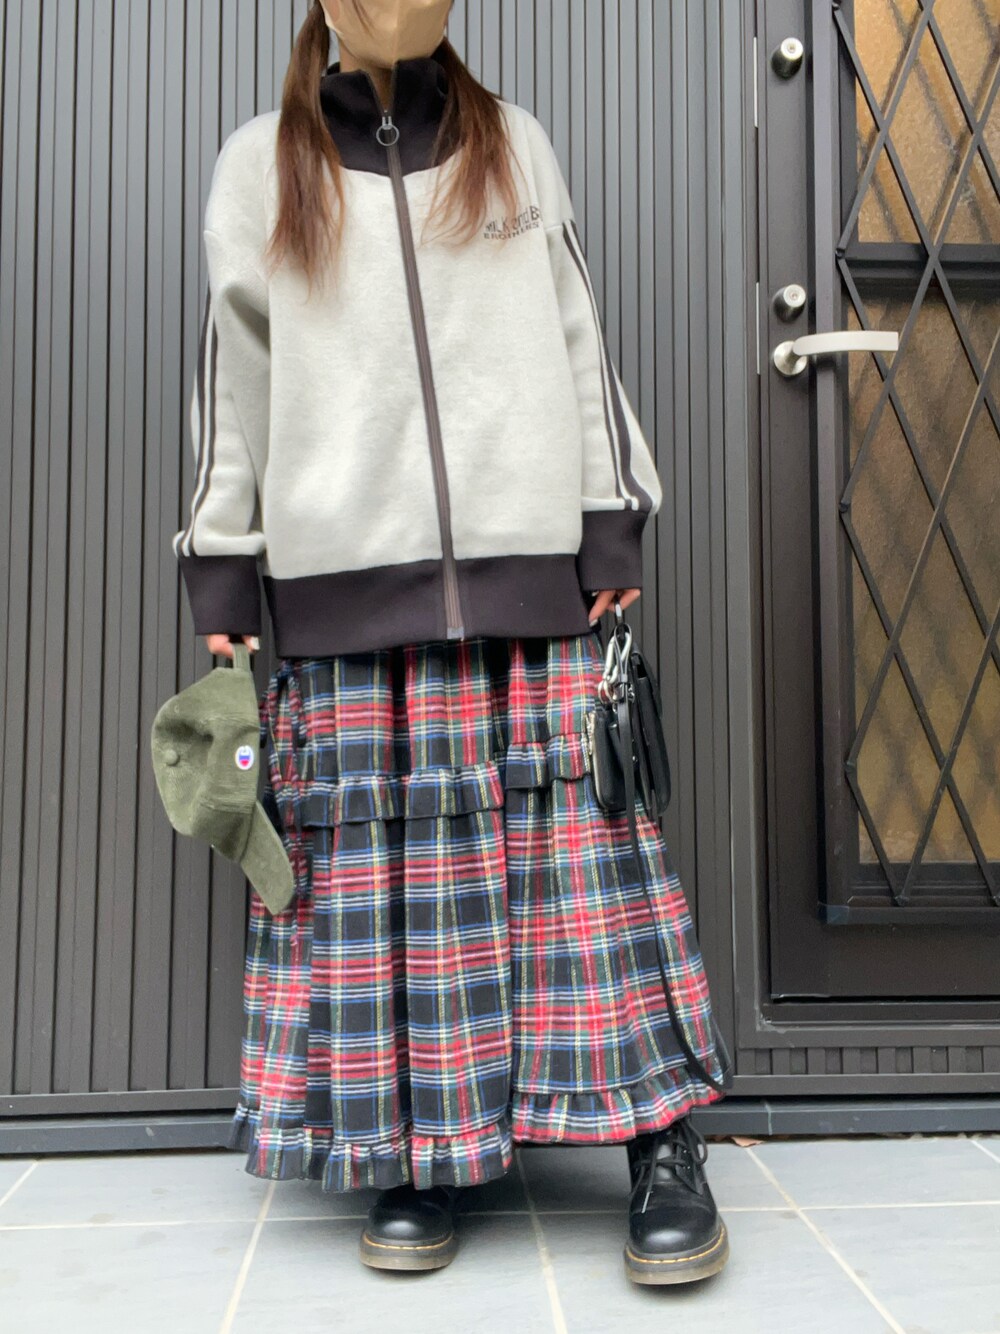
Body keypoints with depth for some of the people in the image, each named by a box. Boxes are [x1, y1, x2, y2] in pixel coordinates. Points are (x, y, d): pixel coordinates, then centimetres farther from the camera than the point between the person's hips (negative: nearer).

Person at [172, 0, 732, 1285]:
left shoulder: (515, 146, 16)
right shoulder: (259, 166, 14)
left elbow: (579, 345, 12)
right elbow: (232, 383, 11)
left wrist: (612, 535, 3)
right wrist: (220, 583, 6)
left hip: (530, 566, 0)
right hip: (347, 587, 0)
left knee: (579, 836, -5)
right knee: (381, 861, -2)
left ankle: (662, 1146, 3)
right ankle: (422, 1155, 11)